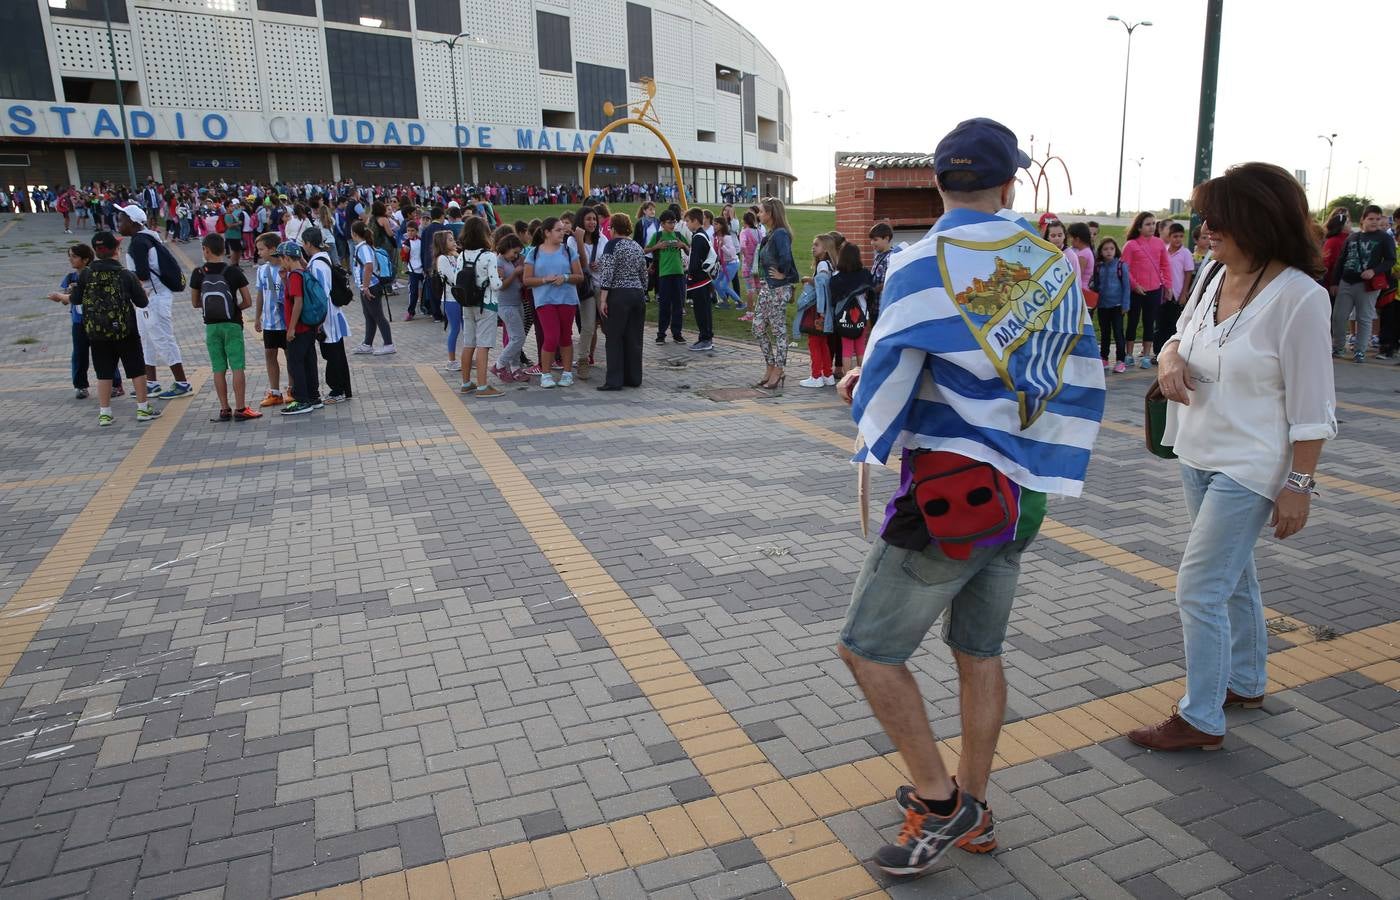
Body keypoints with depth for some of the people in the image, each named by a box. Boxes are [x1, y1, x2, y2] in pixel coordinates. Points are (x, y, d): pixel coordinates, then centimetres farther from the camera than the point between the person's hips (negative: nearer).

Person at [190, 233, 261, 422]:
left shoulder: (198, 273, -2)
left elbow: (195, 303, 5)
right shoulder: (234, 271, -7)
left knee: (218, 369, 7)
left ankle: (224, 410, 9)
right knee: (237, 367, 0)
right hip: (232, 324, -2)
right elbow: (248, 301, -5)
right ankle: (240, 409, -2)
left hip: (211, 326, 2)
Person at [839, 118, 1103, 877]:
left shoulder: (925, 264, -11)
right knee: (979, 652, 18)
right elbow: (1081, 387, 11)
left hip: (950, 494, -7)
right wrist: (1045, 472, 20)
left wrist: (859, 389, 11)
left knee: (868, 648, 6)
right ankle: (971, 809, 33)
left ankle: (938, 802, 15)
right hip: (1023, 494, 7)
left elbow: (885, 380, -11)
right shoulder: (1057, 268, 6)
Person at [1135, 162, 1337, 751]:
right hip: (1199, 455, 8)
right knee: (1232, 576, 21)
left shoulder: (1298, 297, -19)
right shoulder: (1213, 276, 0)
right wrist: (1169, 358, -8)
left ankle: (1201, 719, 10)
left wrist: (1299, 485, -14)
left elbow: (1310, 407, -16)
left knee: (1199, 588, -5)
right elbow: (1181, 336, 16)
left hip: (1249, 469, -8)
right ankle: (1245, 684, 41)